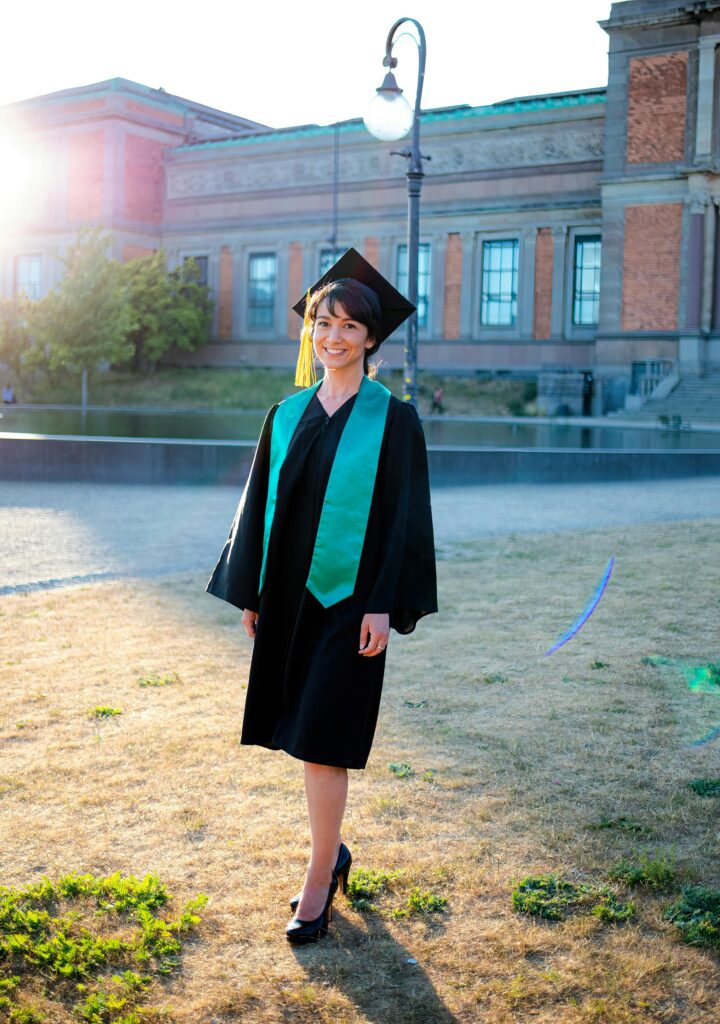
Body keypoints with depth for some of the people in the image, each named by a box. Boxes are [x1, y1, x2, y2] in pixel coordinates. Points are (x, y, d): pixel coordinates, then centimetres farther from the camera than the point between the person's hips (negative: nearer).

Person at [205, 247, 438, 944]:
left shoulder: (393, 419, -5)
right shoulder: (286, 416, 8)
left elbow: (404, 516, -8)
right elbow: (260, 506, 11)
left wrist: (385, 605, -14)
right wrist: (249, 594, 8)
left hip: (348, 598, -5)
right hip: (289, 595, 5)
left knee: (321, 742, -4)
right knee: (304, 735, 13)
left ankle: (318, 882, 10)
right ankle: (331, 852, 32)